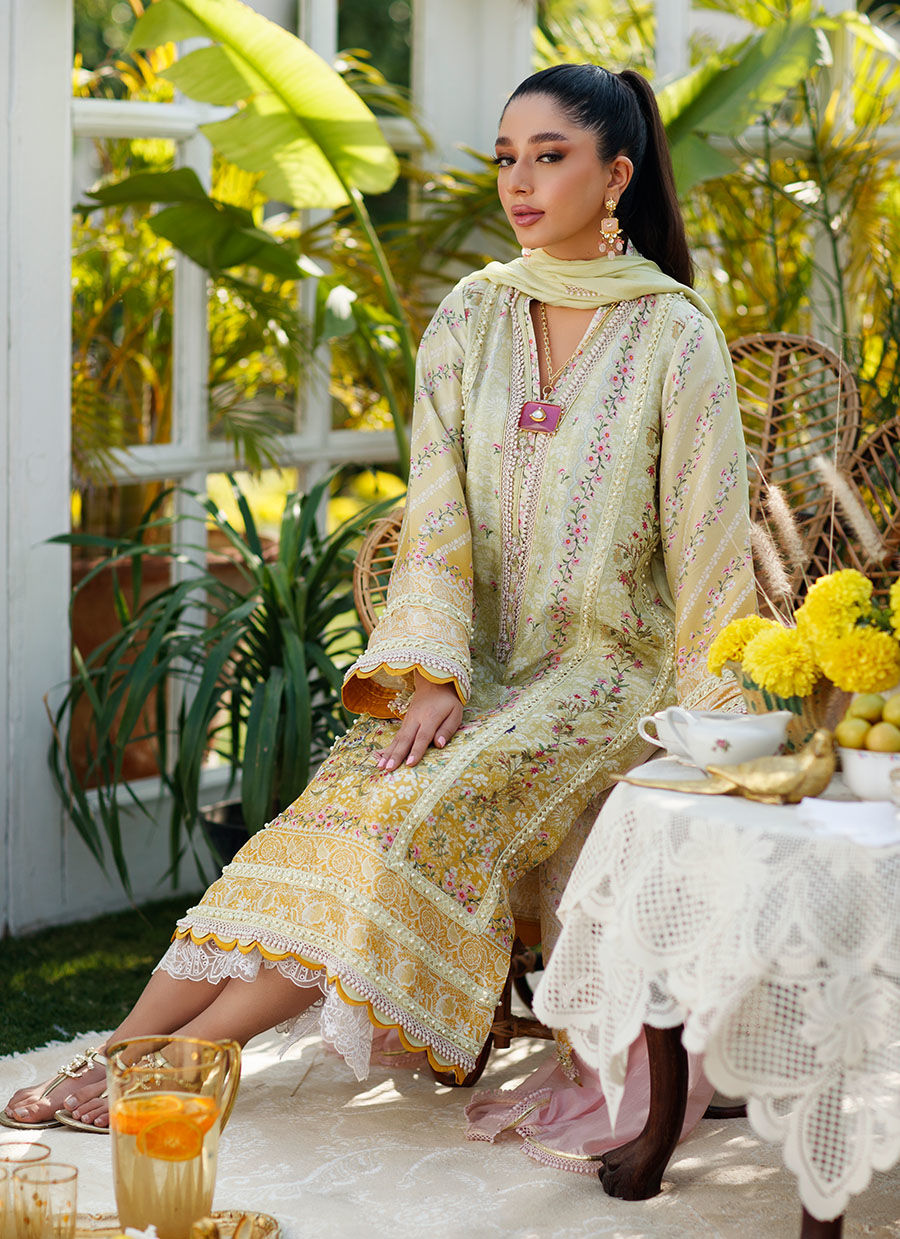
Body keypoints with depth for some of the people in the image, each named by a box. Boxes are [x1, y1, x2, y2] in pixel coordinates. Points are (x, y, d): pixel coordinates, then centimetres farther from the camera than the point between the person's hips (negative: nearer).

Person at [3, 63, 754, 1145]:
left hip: (606, 662, -4)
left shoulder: (676, 338, -5)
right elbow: (438, 514, 0)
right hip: (476, 656, 4)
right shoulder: (468, 321, 7)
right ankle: (124, 1053, -30)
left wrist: (699, 727, -10)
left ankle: (189, 1051, -30)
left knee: (433, 807, -29)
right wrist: (431, 675, -13)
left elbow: (708, 547, -4)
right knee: (344, 801, -22)